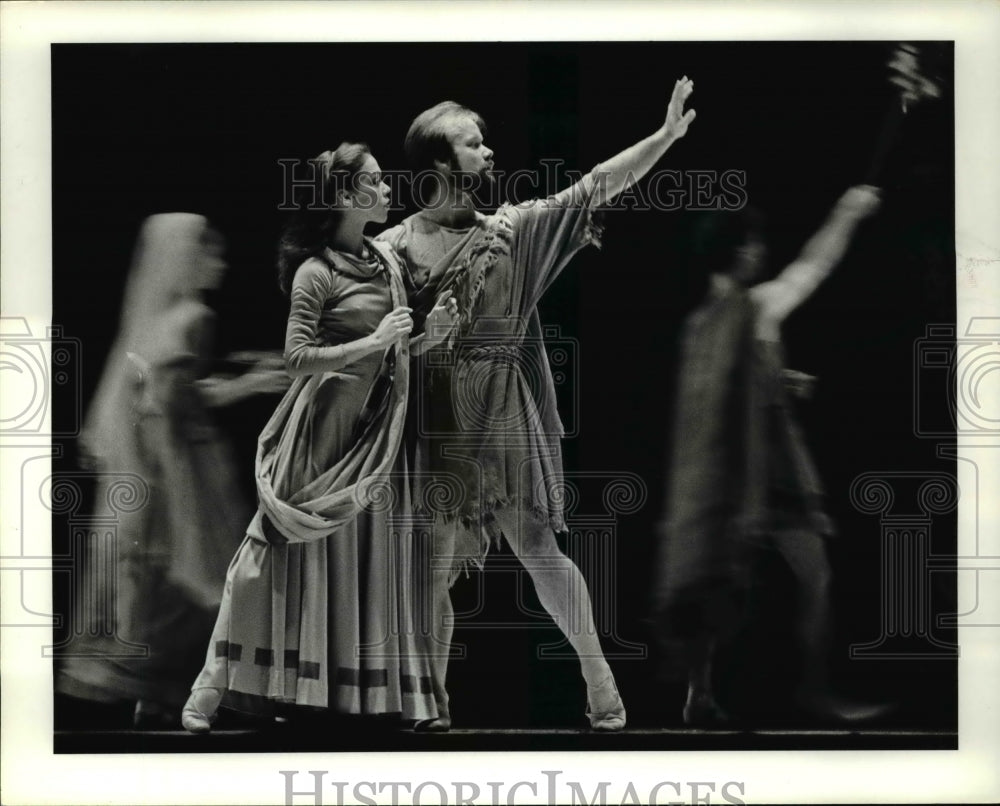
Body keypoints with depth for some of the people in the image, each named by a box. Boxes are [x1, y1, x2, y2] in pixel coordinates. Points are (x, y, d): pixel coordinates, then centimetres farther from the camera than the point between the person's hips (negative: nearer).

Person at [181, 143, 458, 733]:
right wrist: (374, 342, -20)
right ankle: (214, 691, 8)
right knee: (304, 563, -2)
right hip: (324, 434, -6)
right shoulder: (316, 273, -12)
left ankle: (386, 695, 17)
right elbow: (299, 357, -17)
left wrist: (430, 331, -2)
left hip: (378, 434, 6)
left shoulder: (389, 261, 9)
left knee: (373, 568, 10)